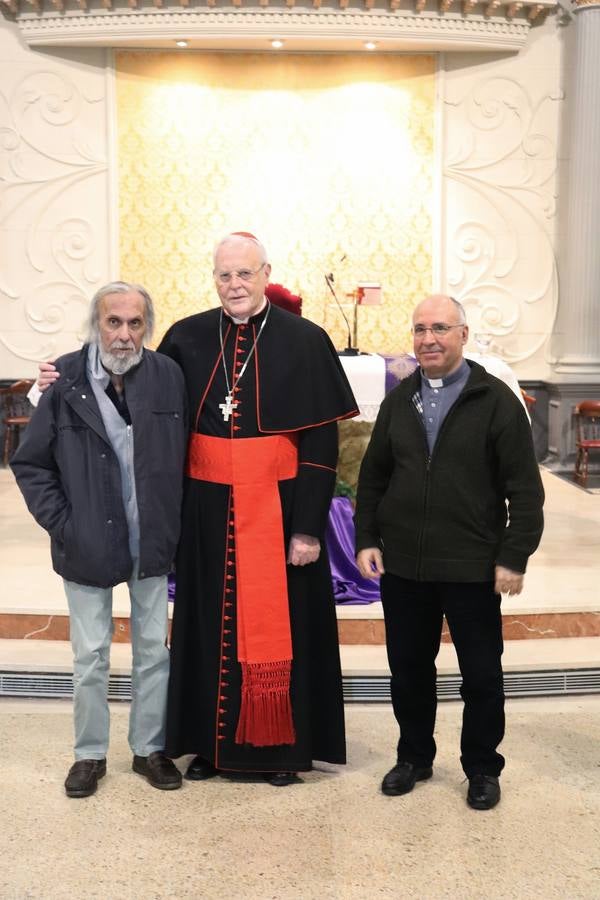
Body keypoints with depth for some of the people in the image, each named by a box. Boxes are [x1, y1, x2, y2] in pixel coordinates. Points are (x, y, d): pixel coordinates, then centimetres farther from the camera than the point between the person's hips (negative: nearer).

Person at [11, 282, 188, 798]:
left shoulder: (168, 376, -6)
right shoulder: (65, 379, -10)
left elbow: (183, 455, 2)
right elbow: (30, 463, -2)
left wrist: (173, 521, -2)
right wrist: (61, 523, -8)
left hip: (152, 542, 2)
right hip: (88, 544, -1)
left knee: (153, 650, 13)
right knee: (91, 655, 11)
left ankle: (150, 747, 31)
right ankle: (90, 753, 29)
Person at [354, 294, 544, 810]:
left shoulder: (496, 400, -6)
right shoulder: (399, 400, 7)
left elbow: (525, 489, -7)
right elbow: (373, 477, 12)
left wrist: (514, 557, -11)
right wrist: (366, 540, 4)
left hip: (473, 569, -3)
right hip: (402, 566, 4)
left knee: (482, 674, 9)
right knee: (408, 668, 15)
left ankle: (482, 768, 28)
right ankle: (415, 758, 34)